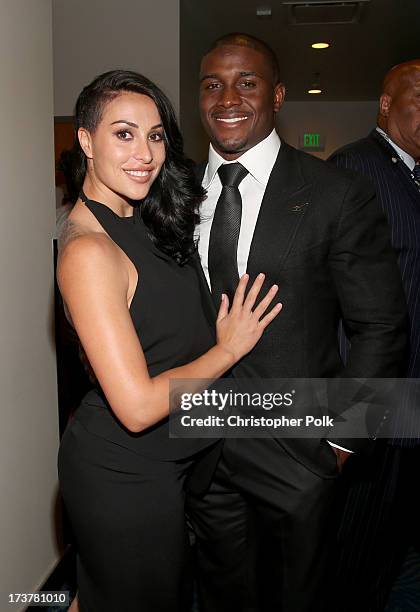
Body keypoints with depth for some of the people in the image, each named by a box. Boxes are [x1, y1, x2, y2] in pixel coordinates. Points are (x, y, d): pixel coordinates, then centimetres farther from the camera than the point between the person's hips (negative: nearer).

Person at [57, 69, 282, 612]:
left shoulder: (141, 221, 2)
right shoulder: (88, 250, -26)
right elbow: (137, 406, -27)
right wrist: (229, 348, -17)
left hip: (162, 459, 9)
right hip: (121, 472, -8)